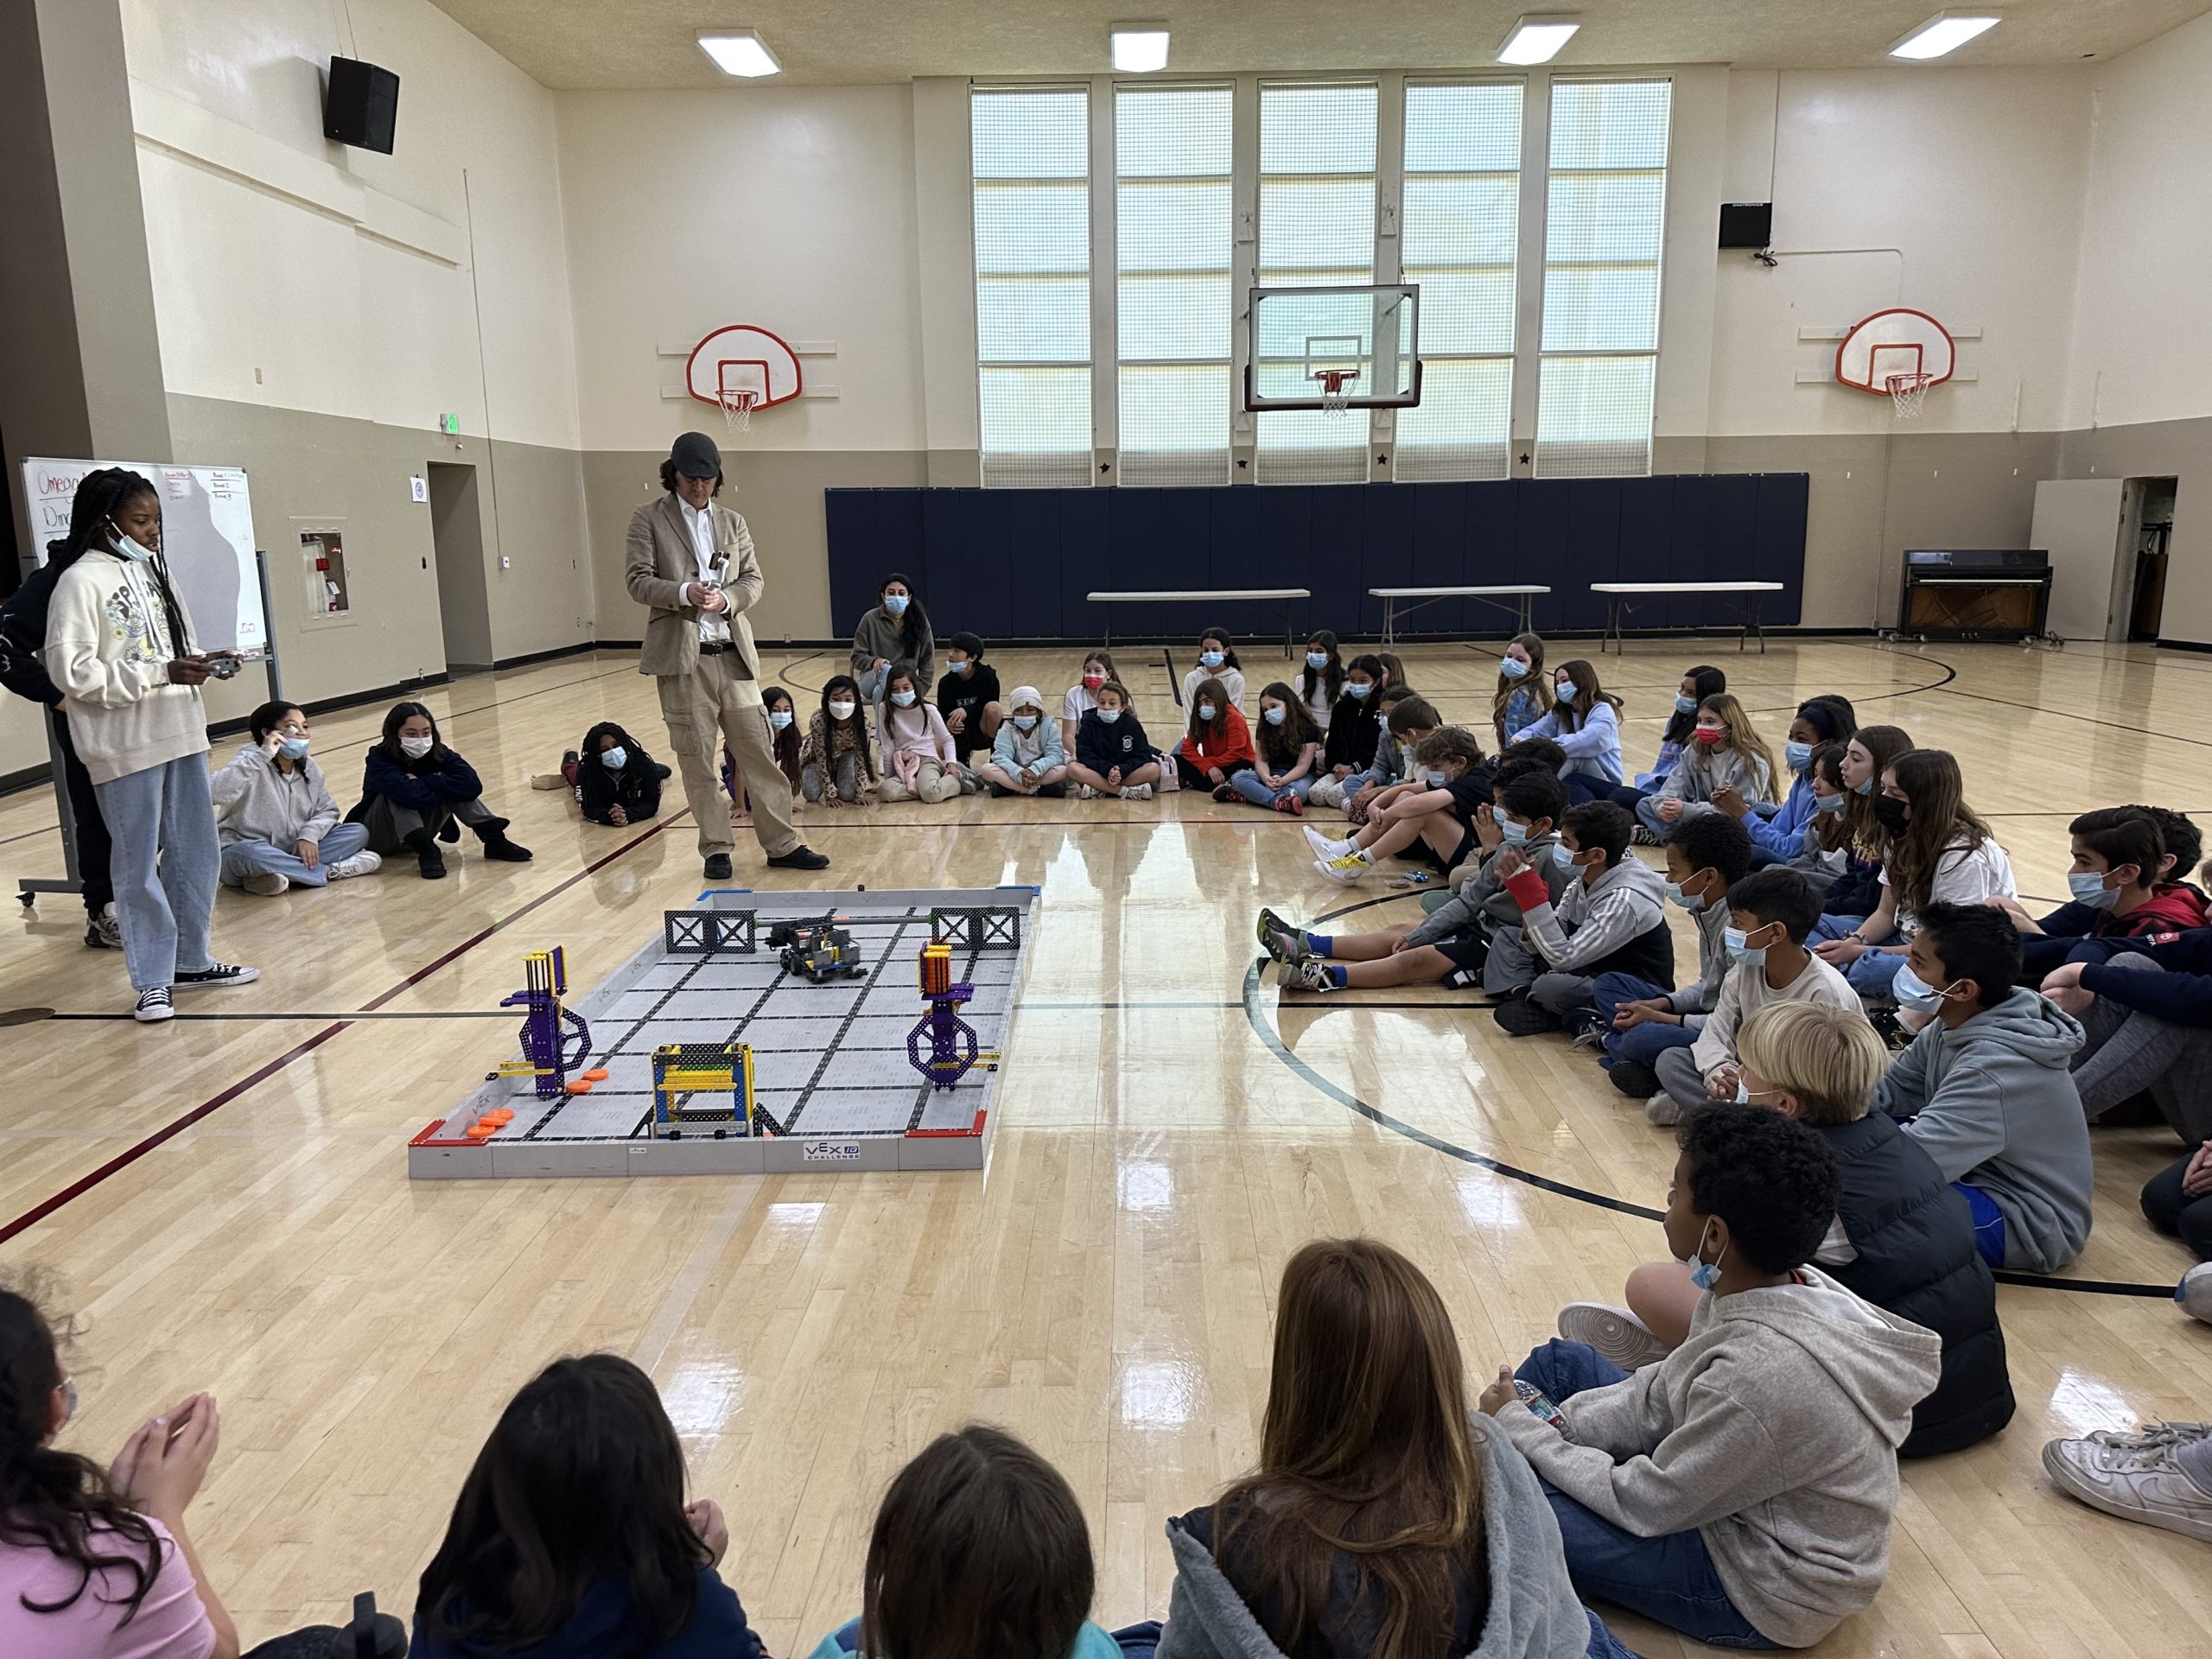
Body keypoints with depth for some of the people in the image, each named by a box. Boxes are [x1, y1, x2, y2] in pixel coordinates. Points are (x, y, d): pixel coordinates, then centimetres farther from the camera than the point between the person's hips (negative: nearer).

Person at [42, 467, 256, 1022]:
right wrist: (162, 672, -20)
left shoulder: (152, 571, 12)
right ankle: (152, 981, 12)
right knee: (139, 867, 2)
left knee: (197, 855, 14)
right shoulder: (81, 581, -10)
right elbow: (71, 671, -15)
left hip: (181, 736, 7)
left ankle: (191, 961, 28)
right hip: (126, 747, -7)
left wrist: (198, 664, -1)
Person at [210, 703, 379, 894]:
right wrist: (262, 756, -36)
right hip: (248, 852, -6)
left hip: (293, 850, 6)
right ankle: (331, 871, -25)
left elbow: (328, 809, 7)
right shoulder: (253, 764, -16)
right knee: (249, 854, -41)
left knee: (358, 833, -9)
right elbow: (213, 792, -34)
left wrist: (310, 834, -15)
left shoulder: (308, 766, 3)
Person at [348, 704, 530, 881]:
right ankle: (426, 852, -35)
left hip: (418, 833, 4)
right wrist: (437, 783, -24)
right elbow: (412, 795, -42)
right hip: (377, 836, -4)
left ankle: (493, 839, -21)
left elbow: (472, 785, -29)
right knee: (399, 792, -31)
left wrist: (422, 782, -28)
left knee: (454, 787, -17)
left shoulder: (437, 753, -12)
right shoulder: (379, 760, -23)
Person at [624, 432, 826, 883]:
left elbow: (754, 579, 10)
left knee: (758, 751, 3)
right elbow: (637, 580, -3)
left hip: (733, 653, 3)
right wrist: (683, 593, -20)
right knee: (697, 759, 2)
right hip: (682, 657, -3)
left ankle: (782, 844, 10)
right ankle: (716, 848, 13)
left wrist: (726, 599, -11)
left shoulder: (732, 522, 16)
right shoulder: (648, 520, 4)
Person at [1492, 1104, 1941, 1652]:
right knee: (1558, 1361, 10)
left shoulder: (1762, 1374, -38)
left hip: (1760, 1591, -8)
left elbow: (1644, 1503, -23)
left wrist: (1520, 1428, -12)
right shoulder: (1790, 1285, -11)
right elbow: (1661, 1397, 2)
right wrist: (1554, 1423, -9)